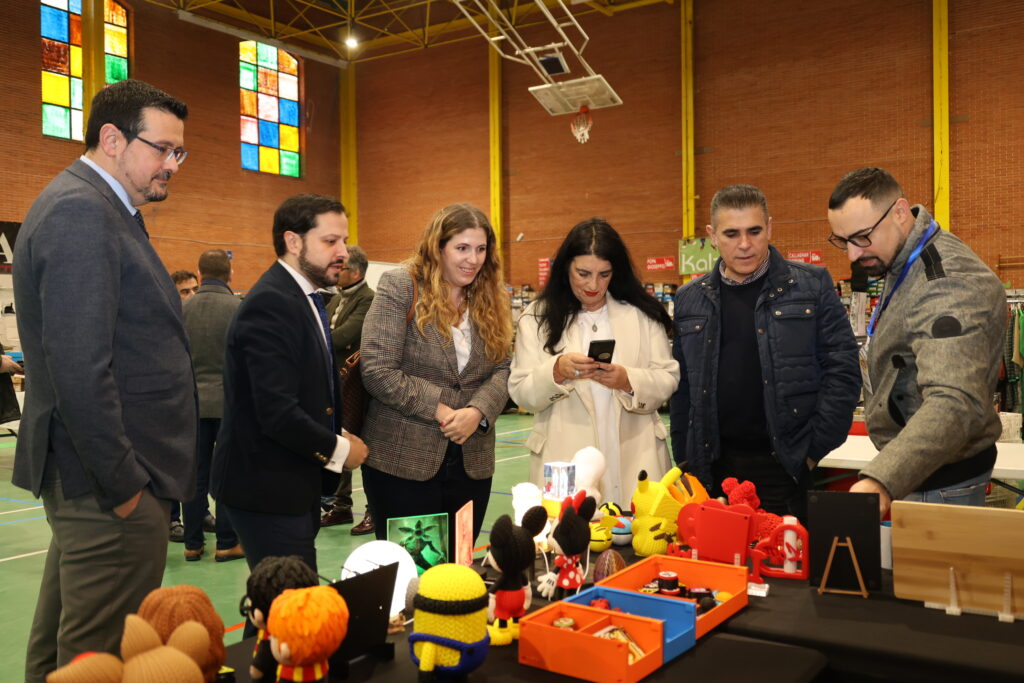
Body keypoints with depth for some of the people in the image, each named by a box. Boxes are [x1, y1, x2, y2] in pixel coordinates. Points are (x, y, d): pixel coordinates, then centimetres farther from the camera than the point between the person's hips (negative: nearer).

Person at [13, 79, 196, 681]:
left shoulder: (88, 207, 16)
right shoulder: (82, 212, -16)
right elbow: (79, 370, -23)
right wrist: (124, 484, -19)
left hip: (93, 480, 10)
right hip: (111, 483, -10)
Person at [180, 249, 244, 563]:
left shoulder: (181, 309, -1)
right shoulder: (238, 308, -11)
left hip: (193, 401, 3)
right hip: (231, 399, -3)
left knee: (196, 474, 9)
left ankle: (193, 542, 17)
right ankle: (227, 542, 9)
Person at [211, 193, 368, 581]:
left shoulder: (305, 298, 12)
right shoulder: (270, 304, -19)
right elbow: (277, 412, -26)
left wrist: (340, 434, 3)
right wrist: (338, 450, -12)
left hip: (296, 485, 9)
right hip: (267, 489, -9)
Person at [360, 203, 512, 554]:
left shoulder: (491, 298, 10)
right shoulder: (400, 286, -7)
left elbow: (501, 370, 6)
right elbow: (378, 371, -14)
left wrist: (478, 411, -14)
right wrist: (440, 410, -16)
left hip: (473, 464, 5)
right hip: (403, 461, -4)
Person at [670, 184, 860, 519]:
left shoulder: (812, 286, 1)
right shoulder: (690, 299, 9)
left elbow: (842, 370, -2)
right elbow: (683, 388, 10)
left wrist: (815, 450, -7)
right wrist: (685, 463, 6)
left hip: (788, 467, -2)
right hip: (716, 471, 2)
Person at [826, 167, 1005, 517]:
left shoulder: (947, 283, -28)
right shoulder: (902, 262, 5)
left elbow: (955, 405, -40)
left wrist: (881, 480, -53)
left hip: (940, 481, -9)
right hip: (910, 466, 9)